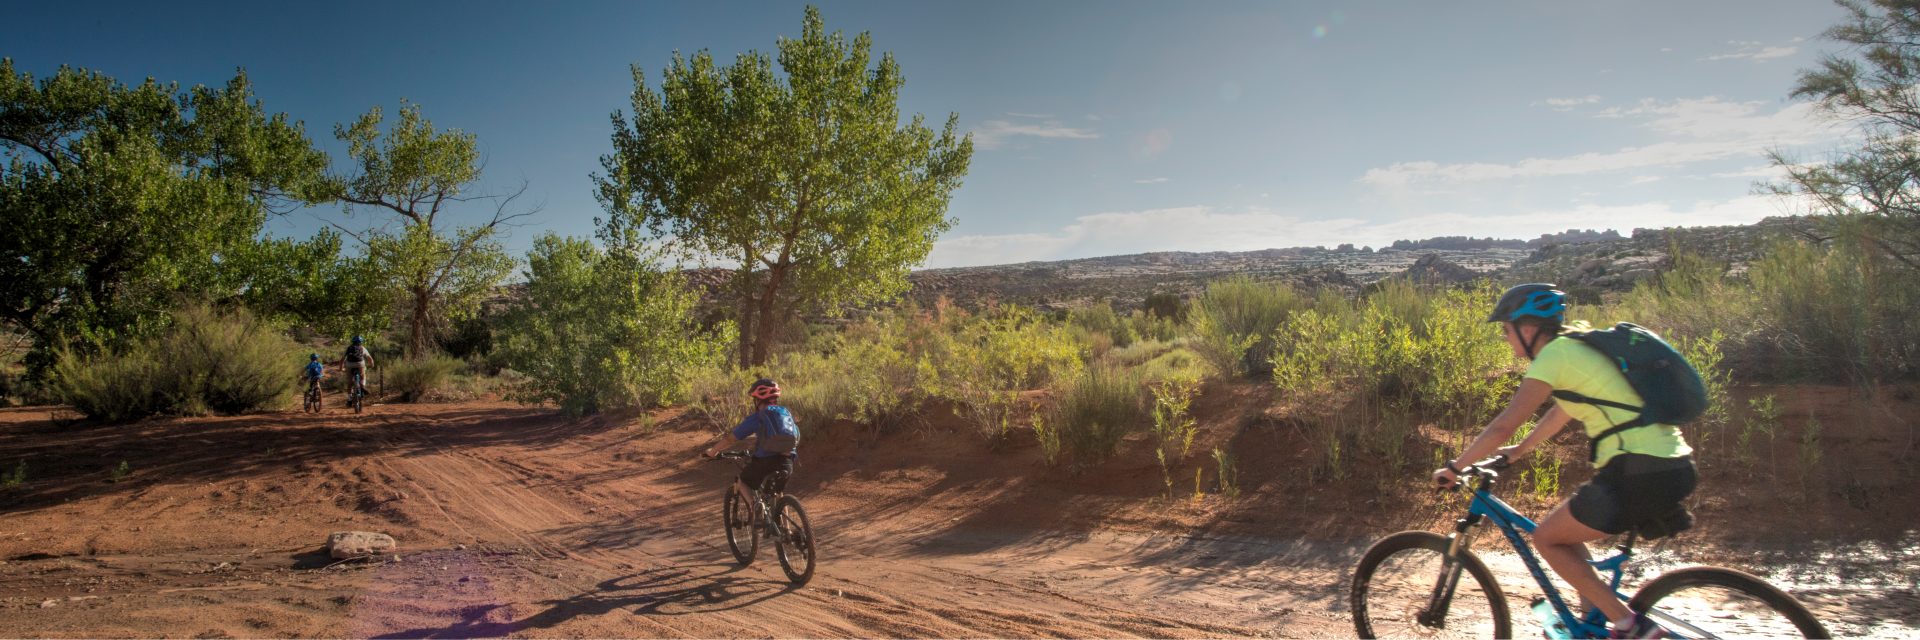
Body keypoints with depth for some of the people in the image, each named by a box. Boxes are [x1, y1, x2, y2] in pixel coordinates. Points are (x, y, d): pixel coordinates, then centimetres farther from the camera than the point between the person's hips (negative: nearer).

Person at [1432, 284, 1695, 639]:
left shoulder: (1554, 355, -10)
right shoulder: (1578, 346, 17)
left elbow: (1503, 426, -13)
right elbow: (1562, 412, 31)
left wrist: (1454, 468, -3)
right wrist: (1517, 451, 38)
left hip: (1641, 474, -9)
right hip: (1674, 467, 9)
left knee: (1546, 538, 5)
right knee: (1565, 531, 22)